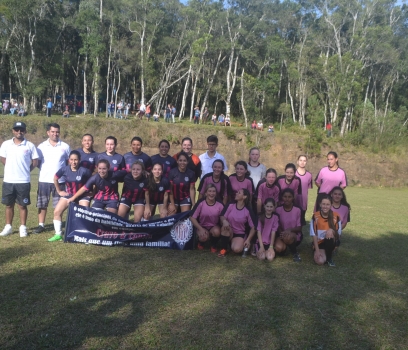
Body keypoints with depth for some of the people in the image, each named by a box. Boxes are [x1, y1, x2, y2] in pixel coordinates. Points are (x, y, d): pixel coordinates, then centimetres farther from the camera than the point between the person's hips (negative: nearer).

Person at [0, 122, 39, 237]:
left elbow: (35, 162, 3)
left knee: (22, 205, 5)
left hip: (23, 181, -2)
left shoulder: (30, 145, -3)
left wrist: (24, 170, 4)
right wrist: (12, 169, 10)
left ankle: (23, 227, 15)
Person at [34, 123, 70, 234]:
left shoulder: (65, 146, 2)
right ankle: (41, 225, 18)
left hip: (59, 180, -1)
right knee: (42, 204, 7)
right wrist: (44, 169, -3)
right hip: (44, 180, 1)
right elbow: (37, 162, 9)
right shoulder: (42, 146, 4)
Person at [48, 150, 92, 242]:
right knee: (57, 212, -4)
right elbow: (55, 179, 7)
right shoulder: (64, 169, -11)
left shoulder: (84, 171, -21)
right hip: (68, 194, 4)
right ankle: (58, 234, 8)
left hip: (82, 195, -3)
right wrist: (59, 191, 7)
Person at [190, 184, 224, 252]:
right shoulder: (200, 203, -18)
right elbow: (192, 217, -14)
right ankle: (201, 243, 9)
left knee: (216, 232, -33)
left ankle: (214, 245, 2)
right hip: (202, 226, -1)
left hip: (214, 227, 1)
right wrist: (200, 229, -21)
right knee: (204, 237, -32)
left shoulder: (220, 205, -13)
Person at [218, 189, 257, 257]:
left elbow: (253, 227, -7)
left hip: (240, 234, -1)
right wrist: (224, 221, -30)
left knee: (237, 249, -29)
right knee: (225, 227, -33)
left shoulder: (248, 211, -11)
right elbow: (222, 217, -6)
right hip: (228, 232, 2)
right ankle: (223, 249, -16)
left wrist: (248, 240, -17)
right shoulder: (230, 205, -7)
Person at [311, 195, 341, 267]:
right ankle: (323, 253, 9)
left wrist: (332, 230, -27)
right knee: (320, 261, -28)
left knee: (330, 235, -34)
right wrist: (317, 250, -18)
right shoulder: (315, 216, -11)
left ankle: (329, 258, -12)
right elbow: (314, 235, -11)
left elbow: (338, 233, -3)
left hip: (331, 242, 1)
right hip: (319, 242, -1)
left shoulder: (336, 216, -9)